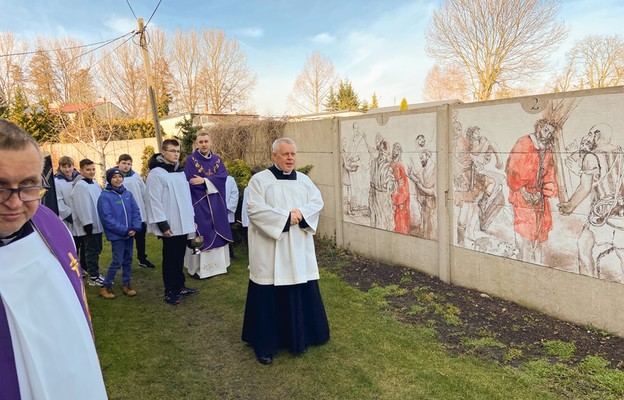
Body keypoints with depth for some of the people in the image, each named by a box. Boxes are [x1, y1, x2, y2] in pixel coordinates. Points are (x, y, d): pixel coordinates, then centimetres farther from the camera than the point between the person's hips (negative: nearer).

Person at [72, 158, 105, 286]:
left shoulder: (95, 183, 13)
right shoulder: (80, 185, -14)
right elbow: (82, 206, -20)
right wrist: (87, 223, -22)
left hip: (97, 224, 9)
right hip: (89, 225, -9)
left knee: (97, 249, 16)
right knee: (92, 251, -1)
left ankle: (94, 272, 27)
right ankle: (93, 277, 8)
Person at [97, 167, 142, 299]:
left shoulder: (128, 194, 4)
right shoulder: (104, 196, -10)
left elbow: (136, 212, 4)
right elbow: (107, 218, -15)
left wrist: (135, 228, -11)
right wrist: (124, 230, -18)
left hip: (129, 233, 5)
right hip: (116, 235, -5)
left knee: (128, 260, 12)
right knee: (117, 261, -4)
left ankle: (126, 284, 25)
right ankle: (106, 287, 11)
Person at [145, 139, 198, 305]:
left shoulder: (181, 171, 12)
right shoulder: (156, 173, -11)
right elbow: (154, 201, -15)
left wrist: (192, 217, 15)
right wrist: (162, 224, -18)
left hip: (183, 223, 7)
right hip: (170, 225, -6)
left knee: (180, 257, 15)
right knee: (170, 258, 4)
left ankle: (179, 286, 28)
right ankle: (170, 291, 16)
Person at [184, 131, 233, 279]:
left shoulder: (217, 159, 9)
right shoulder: (191, 159, -4)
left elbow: (223, 176, -7)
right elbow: (190, 181, -14)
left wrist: (204, 181, -18)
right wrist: (212, 183, -12)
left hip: (216, 204, 5)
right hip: (199, 204, -5)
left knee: (218, 233, 10)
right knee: (200, 235, -3)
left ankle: (219, 264, 21)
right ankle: (197, 268, 6)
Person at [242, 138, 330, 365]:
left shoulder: (304, 180, 10)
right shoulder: (259, 180, -5)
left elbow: (317, 202, 3)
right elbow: (254, 209, -15)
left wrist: (300, 213, -16)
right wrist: (285, 217, -18)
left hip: (298, 250, 4)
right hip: (270, 251, -4)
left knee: (300, 294, 9)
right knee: (268, 296, 3)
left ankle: (298, 337, 28)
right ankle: (265, 344, 17)